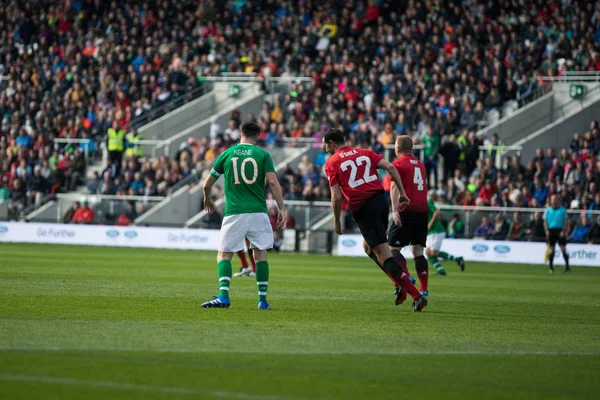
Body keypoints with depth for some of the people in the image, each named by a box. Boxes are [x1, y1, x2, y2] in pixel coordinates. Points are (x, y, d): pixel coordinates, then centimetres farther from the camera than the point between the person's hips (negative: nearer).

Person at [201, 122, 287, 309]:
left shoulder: (226, 155, 7)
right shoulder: (262, 154, 4)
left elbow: (207, 184, 13)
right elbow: (273, 182, -7)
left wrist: (208, 200, 33)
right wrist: (282, 208, -3)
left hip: (234, 213, 0)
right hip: (258, 212, 0)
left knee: (224, 256, 5)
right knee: (261, 255, 11)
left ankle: (223, 296, -14)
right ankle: (262, 299, 6)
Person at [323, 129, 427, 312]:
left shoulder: (331, 163, 3)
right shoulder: (365, 153, 17)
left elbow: (337, 197, -4)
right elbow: (390, 167, 2)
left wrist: (336, 221, 8)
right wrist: (402, 193, 4)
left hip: (362, 208, -6)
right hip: (380, 200, 6)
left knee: (384, 255, -6)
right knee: (369, 247, 26)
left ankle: (416, 296, -12)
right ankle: (402, 285, 14)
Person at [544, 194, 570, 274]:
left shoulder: (563, 210, 3)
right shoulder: (548, 210, 8)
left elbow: (565, 222, 2)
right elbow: (545, 221, 10)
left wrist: (563, 231, -10)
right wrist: (547, 230, -3)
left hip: (560, 230, -2)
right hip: (551, 230, 2)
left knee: (563, 248, -7)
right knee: (551, 249, 1)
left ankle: (567, 266, -6)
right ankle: (551, 267, 8)